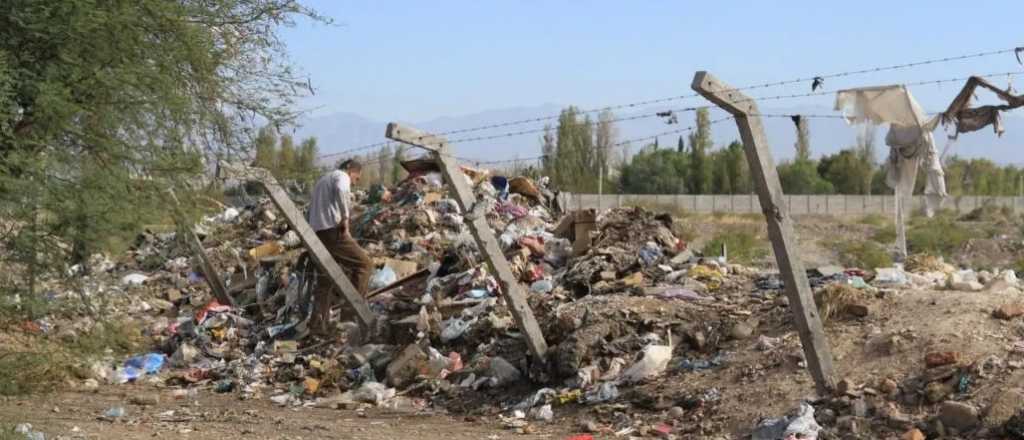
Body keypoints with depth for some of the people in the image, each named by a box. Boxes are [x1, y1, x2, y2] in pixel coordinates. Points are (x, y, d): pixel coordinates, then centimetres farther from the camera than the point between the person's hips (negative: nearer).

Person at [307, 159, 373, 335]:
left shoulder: (322, 180, 31)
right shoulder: (341, 176, 2)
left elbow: (313, 206, 26)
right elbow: (341, 191, -22)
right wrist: (345, 217, -19)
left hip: (316, 232, 9)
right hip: (332, 229, -9)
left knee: (326, 279, 11)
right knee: (364, 263, -5)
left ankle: (318, 322, 6)